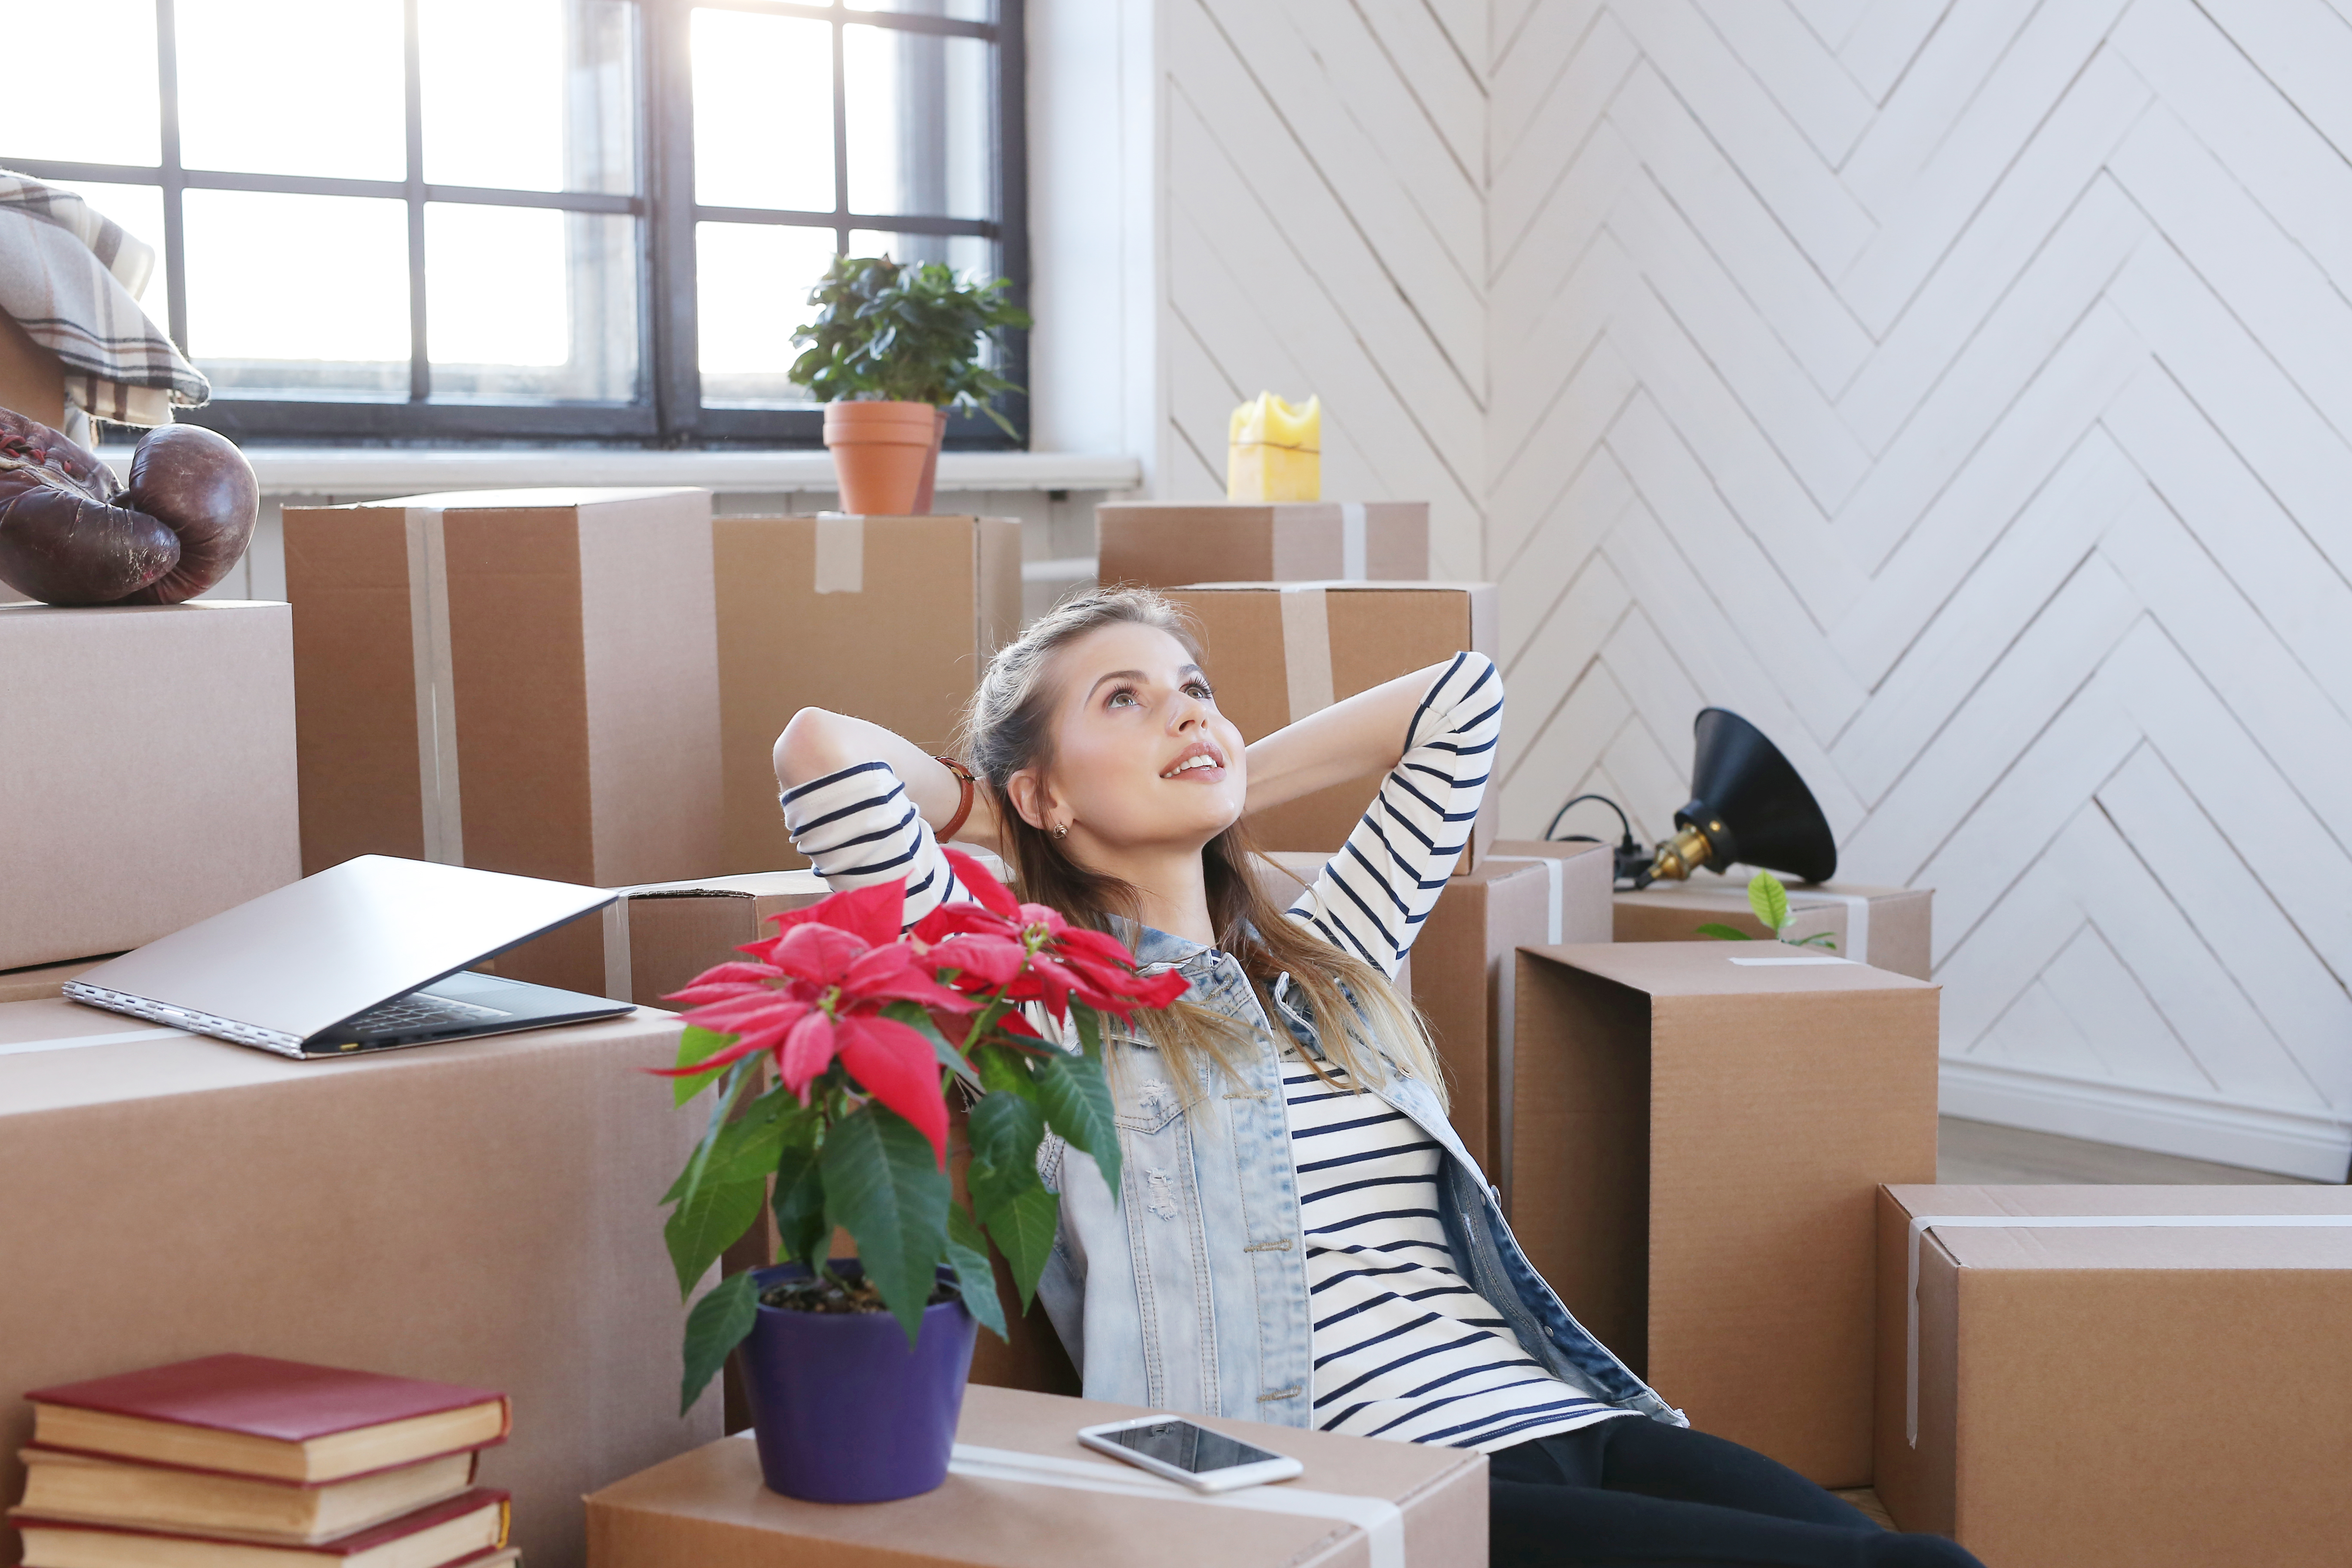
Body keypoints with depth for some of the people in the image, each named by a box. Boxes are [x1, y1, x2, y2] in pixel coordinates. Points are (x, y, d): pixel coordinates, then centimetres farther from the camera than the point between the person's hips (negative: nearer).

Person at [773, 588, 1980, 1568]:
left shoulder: (1325, 959, 23)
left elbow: (1462, 698, 33)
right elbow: (817, 747, -7)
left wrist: (1224, 794, 28)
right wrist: (984, 813, 13)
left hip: (1572, 1418, 7)